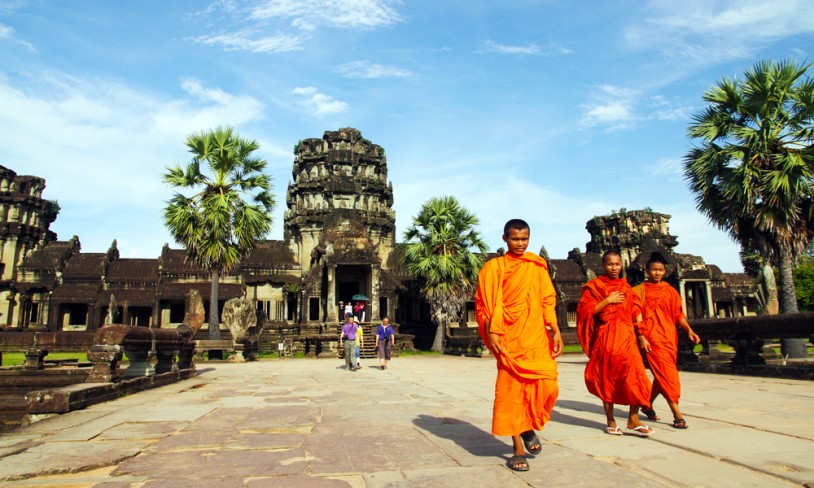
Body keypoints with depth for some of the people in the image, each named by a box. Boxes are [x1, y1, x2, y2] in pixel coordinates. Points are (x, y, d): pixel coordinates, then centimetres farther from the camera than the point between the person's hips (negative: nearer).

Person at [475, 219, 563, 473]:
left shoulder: (538, 266, 13)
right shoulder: (494, 267, 4)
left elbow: (548, 299, 12)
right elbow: (486, 302, -1)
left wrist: (555, 330, 3)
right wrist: (492, 332, -13)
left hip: (537, 337, 3)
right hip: (510, 338, -2)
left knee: (547, 386, -7)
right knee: (512, 389, -1)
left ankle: (530, 427, 22)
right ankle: (518, 449, 12)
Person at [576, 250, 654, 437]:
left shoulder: (626, 287, 15)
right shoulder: (594, 286, 2)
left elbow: (636, 313, 17)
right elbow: (585, 310, -8)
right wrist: (608, 300, -14)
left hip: (626, 336, 3)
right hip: (605, 337, -3)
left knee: (634, 373, -12)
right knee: (607, 378, 2)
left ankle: (633, 420, -8)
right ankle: (610, 421, 12)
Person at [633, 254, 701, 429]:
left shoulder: (670, 291, 12)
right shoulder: (640, 290, 1)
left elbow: (678, 314, 10)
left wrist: (689, 330, -6)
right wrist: (641, 337, -12)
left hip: (670, 337, 5)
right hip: (652, 338, -5)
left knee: (662, 375, 11)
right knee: (667, 375, -11)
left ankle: (648, 405, 30)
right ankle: (677, 415, -9)